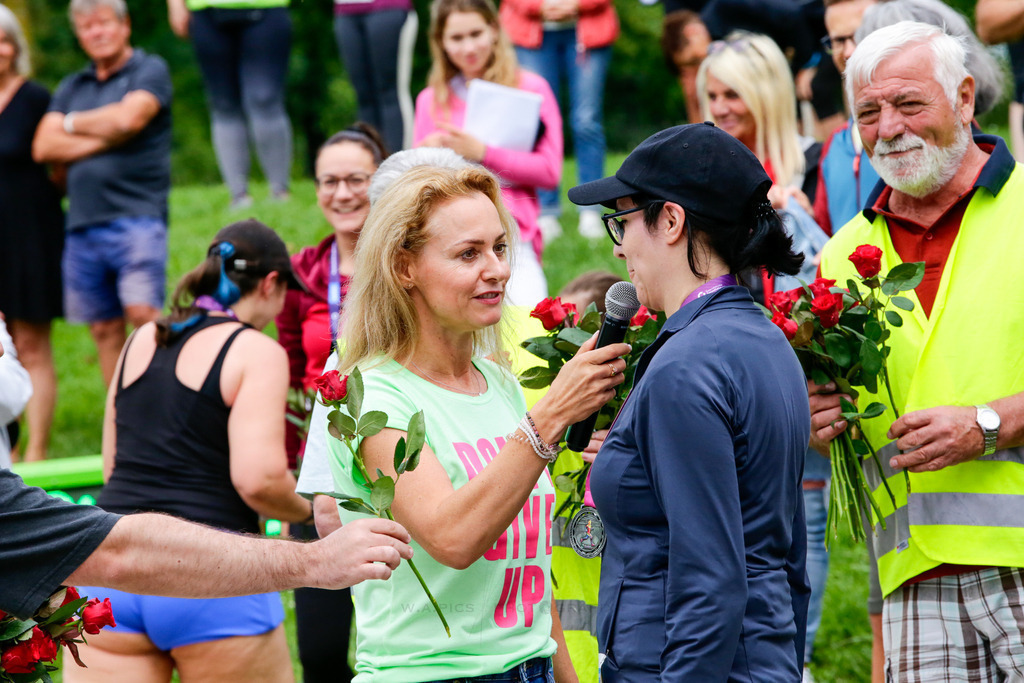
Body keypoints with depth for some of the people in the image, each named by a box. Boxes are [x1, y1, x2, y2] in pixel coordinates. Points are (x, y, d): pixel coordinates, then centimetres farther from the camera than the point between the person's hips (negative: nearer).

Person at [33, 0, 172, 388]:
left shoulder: (150, 70, 3)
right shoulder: (72, 87, 19)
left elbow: (129, 118, -15)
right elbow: (43, 147, 7)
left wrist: (74, 124, 3)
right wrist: (102, 139, -6)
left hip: (135, 217, -6)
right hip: (83, 224, 6)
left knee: (143, 315, -16)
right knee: (104, 329, 5)